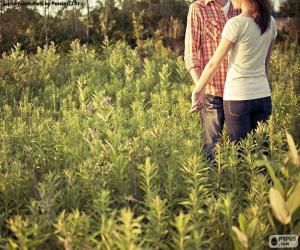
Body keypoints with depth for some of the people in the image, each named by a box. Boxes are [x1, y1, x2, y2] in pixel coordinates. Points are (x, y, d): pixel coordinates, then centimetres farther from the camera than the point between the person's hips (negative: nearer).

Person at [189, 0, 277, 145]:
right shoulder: (270, 22, 4)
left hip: (237, 97, -6)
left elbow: (214, 64, -9)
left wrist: (196, 92, 1)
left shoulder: (235, 24, -14)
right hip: (263, 96, 6)